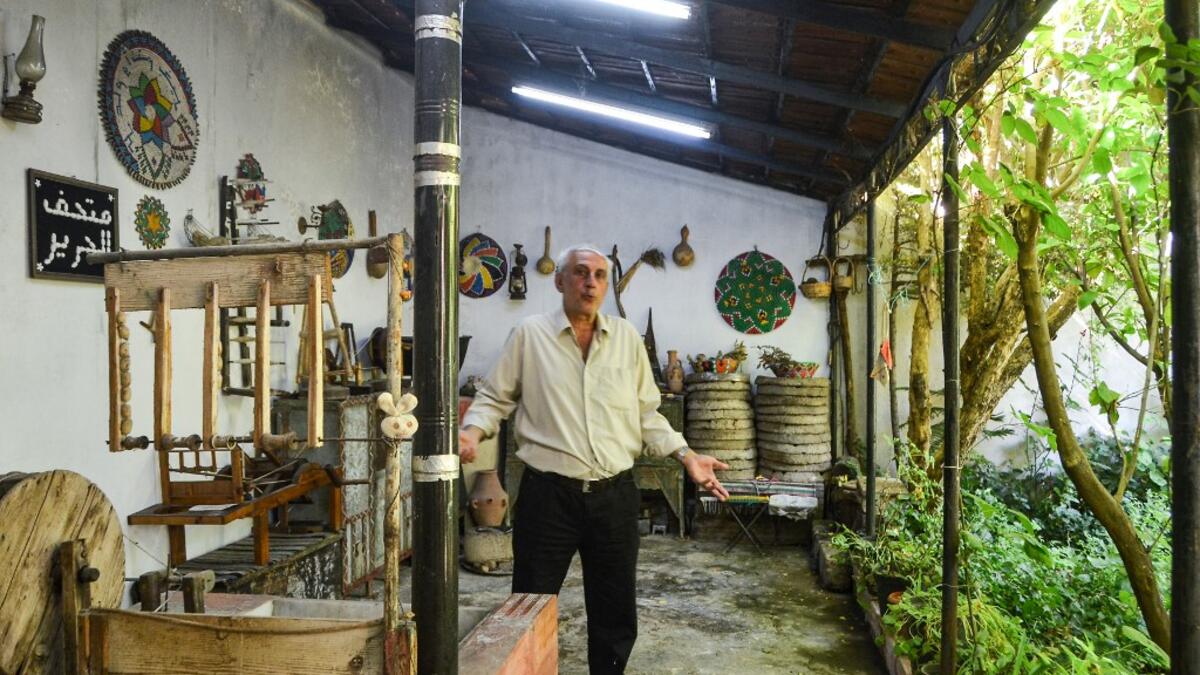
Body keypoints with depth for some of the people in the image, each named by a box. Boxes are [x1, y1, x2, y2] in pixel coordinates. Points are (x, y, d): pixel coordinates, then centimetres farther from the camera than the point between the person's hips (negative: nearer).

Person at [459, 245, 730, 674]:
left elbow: (646, 414, 11)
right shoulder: (529, 335, -1)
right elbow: (494, 398, 4)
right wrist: (472, 432, -14)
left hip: (614, 496, 3)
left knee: (616, 613, 15)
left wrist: (685, 456, 2)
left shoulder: (627, 338, 6)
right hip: (547, 494, -2)